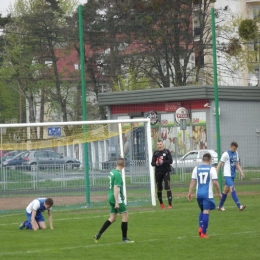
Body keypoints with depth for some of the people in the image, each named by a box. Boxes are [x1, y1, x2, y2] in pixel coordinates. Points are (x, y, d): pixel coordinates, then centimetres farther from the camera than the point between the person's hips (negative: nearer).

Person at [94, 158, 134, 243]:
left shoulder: (112, 172, 10)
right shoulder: (118, 174, -18)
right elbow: (116, 188, -22)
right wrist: (117, 202, -23)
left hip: (111, 198, 9)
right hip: (117, 198, -9)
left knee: (112, 218, 13)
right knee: (125, 216, 0)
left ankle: (98, 235, 9)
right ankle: (124, 238, 4)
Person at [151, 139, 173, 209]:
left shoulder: (167, 152, 1)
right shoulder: (155, 153, 10)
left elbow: (170, 161, -7)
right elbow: (152, 163, 6)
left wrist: (163, 162, -21)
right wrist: (156, 163, -17)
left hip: (166, 172, -3)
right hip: (158, 172, 3)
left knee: (167, 188, -12)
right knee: (159, 189, 9)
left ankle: (170, 204, -15)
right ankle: (161, 203, 28)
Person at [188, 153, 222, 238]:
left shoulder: (196, 168, 6)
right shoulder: (212, 169, -5)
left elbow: (193, 181, 3)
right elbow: (215, 182, -9)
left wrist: (190, 193, 7)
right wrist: (219, 193, 2)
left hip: (199, 194, 4)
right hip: (208, 194, -4)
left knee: (202, 210, 22)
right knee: (206, 212, -3)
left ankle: (200, 227, 6)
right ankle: (203, 233, -4)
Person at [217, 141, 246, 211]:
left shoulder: (236, 153, 10)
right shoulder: (226, 154, -11)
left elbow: (237, 164, 18)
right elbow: (219, 164, -8)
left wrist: (241, 172, 8)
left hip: (232, 175, 8)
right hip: (227, 175, -8)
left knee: (226, 190, 12)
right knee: (232, 190, -15)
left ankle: (220, 206, 21)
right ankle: (239, 206, -23)